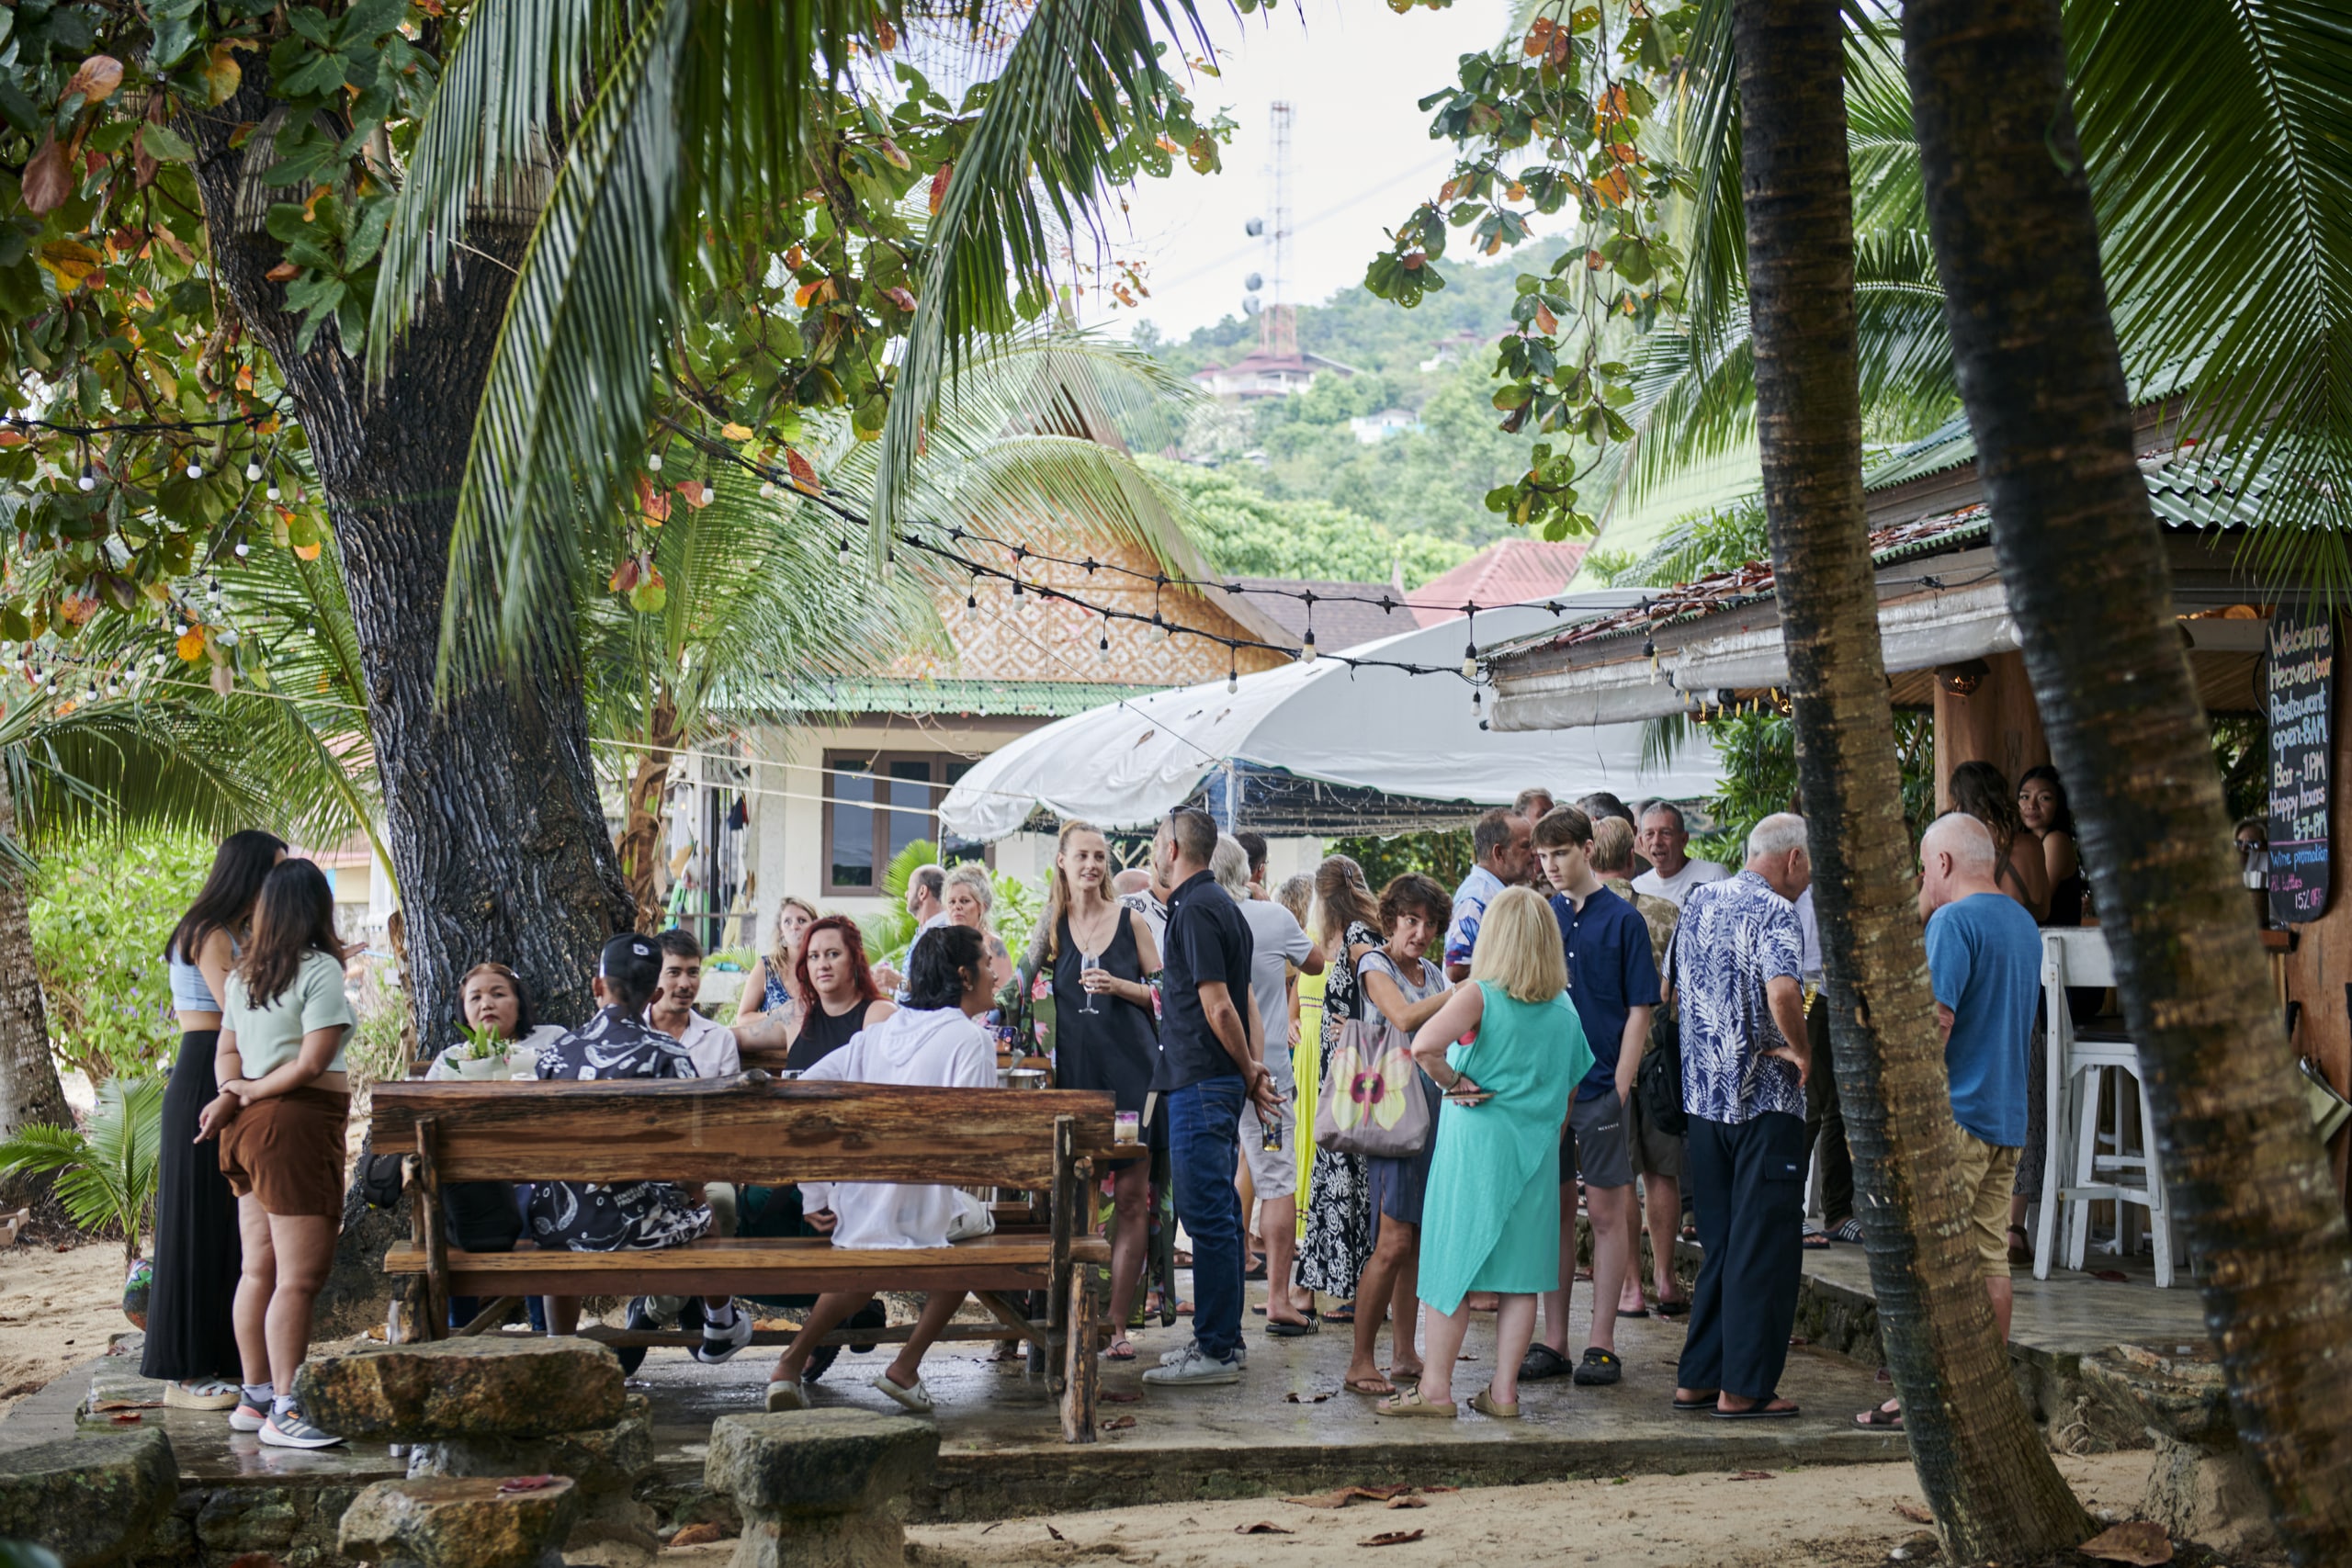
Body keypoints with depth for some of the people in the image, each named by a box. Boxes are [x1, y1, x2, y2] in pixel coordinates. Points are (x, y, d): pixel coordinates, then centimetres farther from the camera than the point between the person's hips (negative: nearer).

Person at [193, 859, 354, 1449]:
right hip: (299, 1125, -9)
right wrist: (252, 1095, -3)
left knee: (259, 1269, 13)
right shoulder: (320, 970, -10)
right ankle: (285, 1411, -8)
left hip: (252, 1128, 9)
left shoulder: (245, 974, 14)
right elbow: (312, 1064, -14)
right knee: (298, 1277, -7)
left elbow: (227, 1051, 14)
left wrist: (234, 1096, -2)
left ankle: (255, 1397, 19)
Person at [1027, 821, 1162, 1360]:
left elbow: (1166, 993, 3)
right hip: (1075, 1073, 2)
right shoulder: (1053, 925, 8)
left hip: (1131, 1072, -1)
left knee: (1130, 1198, -2)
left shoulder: (1131, 921, 4)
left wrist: (1120, 987, -9)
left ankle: (1117, 1324, 2)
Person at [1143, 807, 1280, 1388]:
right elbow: (1236, 1001, 17)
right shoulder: (1220, 904, 17)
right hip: (1219, 1083, 10)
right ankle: (1222, 1339, 21)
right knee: (1219, 1212, 14)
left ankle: (1216, 1351, -5)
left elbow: (1219, 1006, -18)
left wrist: (1248, 1072, -7)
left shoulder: (1196, 910, -14)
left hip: (1201, 1082, -10)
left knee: (1208, 1214, -7)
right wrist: (1253, 1064, 8)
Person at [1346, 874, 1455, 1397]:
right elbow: (1404, 1018, -20)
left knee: (1417, 1241, 7)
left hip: (1434, 1111, 7)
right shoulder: (1375, 965, -3)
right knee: (1393, 1243, -11)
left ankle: (1404, 1355, 13)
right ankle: (1361, 1362, -5)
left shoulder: (1432, 973, 17)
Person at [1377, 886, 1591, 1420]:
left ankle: (1436, 1389, 6)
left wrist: (1452, 1083, -12)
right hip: (1536, 1150, 5)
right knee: (1520, 1274, 8)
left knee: (1452, 1265, 3)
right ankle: (1503, 1391, 10)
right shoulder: (1564, 1008, 6)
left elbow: (1423, 1044, -28)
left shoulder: (1477, 995, -11)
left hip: (1475, 1142, -5)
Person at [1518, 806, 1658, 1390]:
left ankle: (1601, 1345, 6)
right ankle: (1553, 1342, 13)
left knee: (1606, 1212, 1)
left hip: (1601, 1086, -4)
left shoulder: (1622, 919, -2)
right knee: (1555, 1210, 8)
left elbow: (1639, 1010, -3)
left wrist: (1619, 1087, -10)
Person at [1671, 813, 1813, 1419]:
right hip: (1764, 1100, -7)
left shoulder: (1696, 900, 12)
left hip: (1703, 1096, 8)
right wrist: (1801, 1050, -15)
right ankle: (1744, 1387, 0)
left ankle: (1698, 1377, 17)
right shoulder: (1773, 911, -13)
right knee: (1764, 1247, -1)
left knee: (1720, 1243, 15)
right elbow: (1782, 991, -30)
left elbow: (1677, 993, 20)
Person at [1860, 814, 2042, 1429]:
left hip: (1954, 1114, -9)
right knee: (1990, 1258, 10)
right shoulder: (2025, 924, 15)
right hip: (2010, 1116, 9)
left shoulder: (1953, 922, -12)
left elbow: (1936, 1020, -19)